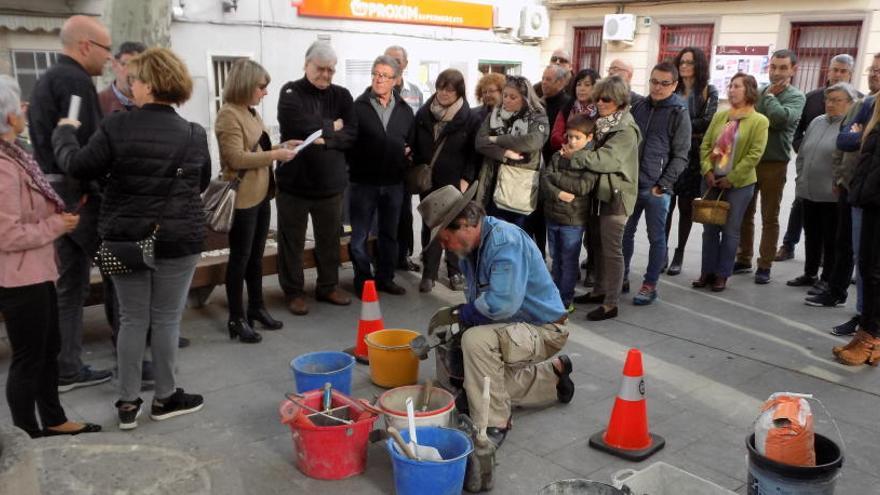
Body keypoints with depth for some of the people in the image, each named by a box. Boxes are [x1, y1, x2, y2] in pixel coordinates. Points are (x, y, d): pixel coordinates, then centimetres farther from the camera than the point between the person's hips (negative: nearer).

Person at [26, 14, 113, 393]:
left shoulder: (47, 79, 19)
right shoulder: (75, 80, -13)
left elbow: (51, 141, 18)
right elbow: (86, 144, -22)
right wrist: (95, 192, -14)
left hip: (56, 195, 10)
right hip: (79, 196, -10)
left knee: (70, 286, 13)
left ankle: (67, 371, 19)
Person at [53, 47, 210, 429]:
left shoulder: (117, 127, -10)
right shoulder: (195, 135, -4)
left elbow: (77, 166, -3)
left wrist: (64, 133, 15)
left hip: (125, 237, 1)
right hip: (178, 239, 0)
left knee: (132, 319, 11)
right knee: (166, 319, 10)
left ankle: (128, 402, 19)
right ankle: (165, 397, 21)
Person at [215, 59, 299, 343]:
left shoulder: (251, 112, 14)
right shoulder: (229, 115, -15)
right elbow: (236, 158, -22)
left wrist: (281, 148, 8)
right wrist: (274, 155, -20)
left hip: (261, 194, 9)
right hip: (243, 198, -9)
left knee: (256, 255, 16)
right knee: (240, 257, 0)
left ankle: (256, 307, 28)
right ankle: (236, 318, 10)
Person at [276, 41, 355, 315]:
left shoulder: (341, 95, 6)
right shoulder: (291, 92, -5)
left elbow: (352, 134, -4)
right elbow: (301, 125, -22)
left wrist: (325, 140, -18)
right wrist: (332, 127, -9)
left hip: (330, 182, 3)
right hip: (294, 182, -3)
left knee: (330, 239, 14)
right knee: (292, 241, 7)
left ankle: (328, 286, 30)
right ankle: (294, 291, 21)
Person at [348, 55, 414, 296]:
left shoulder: (405, 110, 5)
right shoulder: (358, 107, -6)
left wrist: (407, 155, 0)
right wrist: (353, 167, -12)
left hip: (393, 182, 3)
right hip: (363, 181, -3)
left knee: (389, 234, 14)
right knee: (360, 236, 5)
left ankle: (385, 278, 27)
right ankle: (363, 281, 18)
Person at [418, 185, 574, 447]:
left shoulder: (505, 241, -28)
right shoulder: (472, 244, 0)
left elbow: (502, 303, -37)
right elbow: (477, 297, 13)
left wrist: (457, 313, -22)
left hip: (544, 330, -10)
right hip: (512, 326, 10)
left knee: (477, 340, -33)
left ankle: (493, 426, -20)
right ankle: (554, 373, 32)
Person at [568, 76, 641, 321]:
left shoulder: (626, 131, -16)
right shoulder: (602, 124, 11)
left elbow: (604, 160, -25)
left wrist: (574, 155, -19)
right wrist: (575, 152, -2)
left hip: (615, 195, -8)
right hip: (598, 192, 8)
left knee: (612, 250, -2)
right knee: (599, 245, 17)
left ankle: (611, 304, 5)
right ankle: (600, 290, 32)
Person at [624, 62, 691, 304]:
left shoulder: (679, 113, -4)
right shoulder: (638, 106, 9)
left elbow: (680, 156, -7)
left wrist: (662, 185, -13)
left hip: (657, 187, -5)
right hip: (631, 183, 5)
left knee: (656, 237, 4)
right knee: (625, 232, 11)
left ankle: (650, 285, 13)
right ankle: (622, 278, 24)